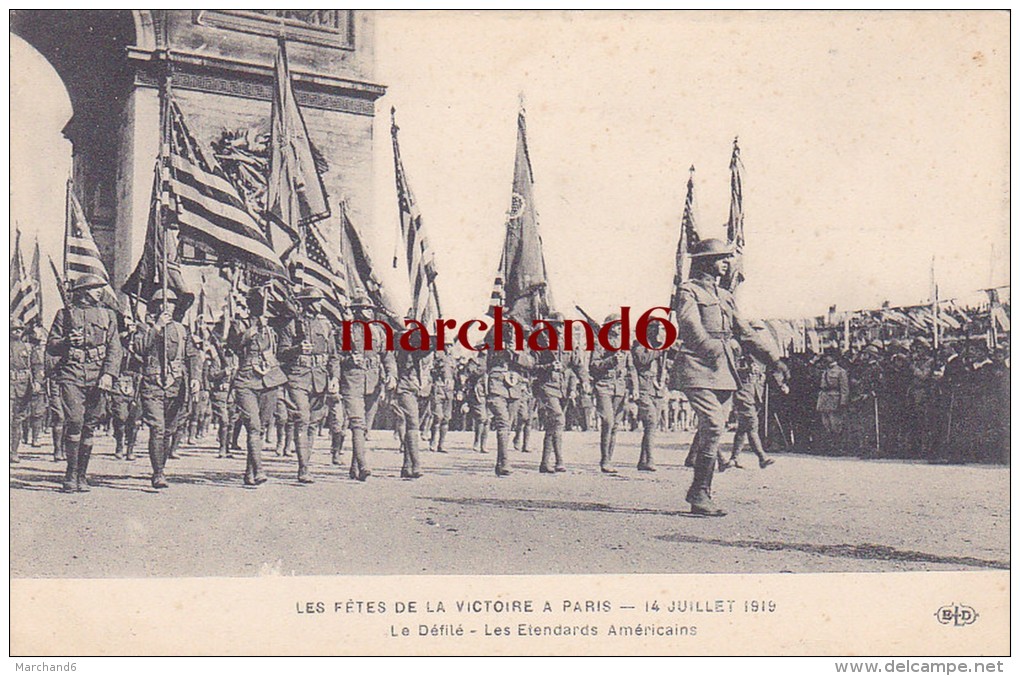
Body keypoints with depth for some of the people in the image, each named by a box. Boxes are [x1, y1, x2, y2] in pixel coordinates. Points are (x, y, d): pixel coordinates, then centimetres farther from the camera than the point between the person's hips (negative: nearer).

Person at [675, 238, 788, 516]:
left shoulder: (725, 296, 23)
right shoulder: (690, 290, -1)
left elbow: (745, 332, 27)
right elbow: (689, 321, -20)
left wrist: (773, 360, 22)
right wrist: (708, 345, -38)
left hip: (724, 372, 8)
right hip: (698, 369, -8)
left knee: (714, 431, 5)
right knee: (713, 426, -19)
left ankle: (699, 493, 13)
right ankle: (700, 495, -13)